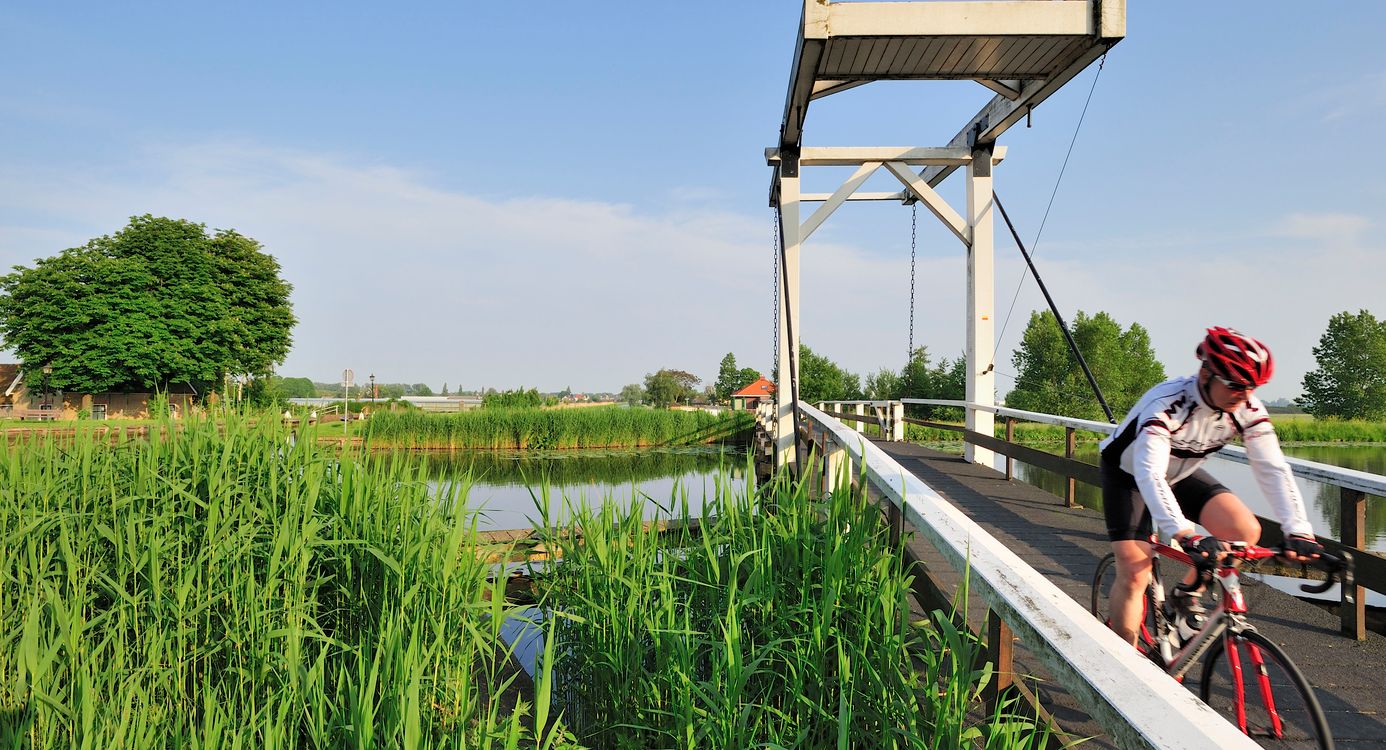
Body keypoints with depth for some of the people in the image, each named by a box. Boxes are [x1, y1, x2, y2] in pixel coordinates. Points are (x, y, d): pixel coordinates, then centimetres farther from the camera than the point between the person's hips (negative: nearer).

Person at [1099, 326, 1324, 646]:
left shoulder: (1248, 409, -20)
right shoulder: (1167, 403, -37)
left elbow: (1273, 469, -22)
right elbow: (1149, 474, -46)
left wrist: (1298, 530, -35)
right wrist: (1184, 534, -57)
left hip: (1181, 473, 5)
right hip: (1129, 473, -5)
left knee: (1246, 530, -17)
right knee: (1134, 574, -16)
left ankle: (1186, 598, 6)